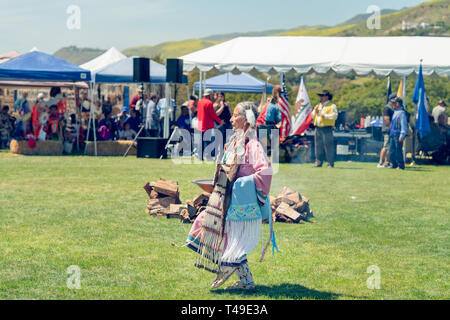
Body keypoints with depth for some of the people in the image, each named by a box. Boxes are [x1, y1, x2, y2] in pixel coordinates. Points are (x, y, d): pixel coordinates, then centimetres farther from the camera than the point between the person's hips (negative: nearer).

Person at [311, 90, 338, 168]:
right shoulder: (318, 105, 22)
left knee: (328, 146, -8)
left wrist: (325, 115, -16)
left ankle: (331, 164, -6)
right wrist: (315, 111, 3)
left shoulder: (332, 106, 2)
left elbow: (334, 116, -11)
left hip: (327, 129, -6)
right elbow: (312, 116, 22)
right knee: (318, 146, 4)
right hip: (318, 128, 6)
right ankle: (318, 162, 8)